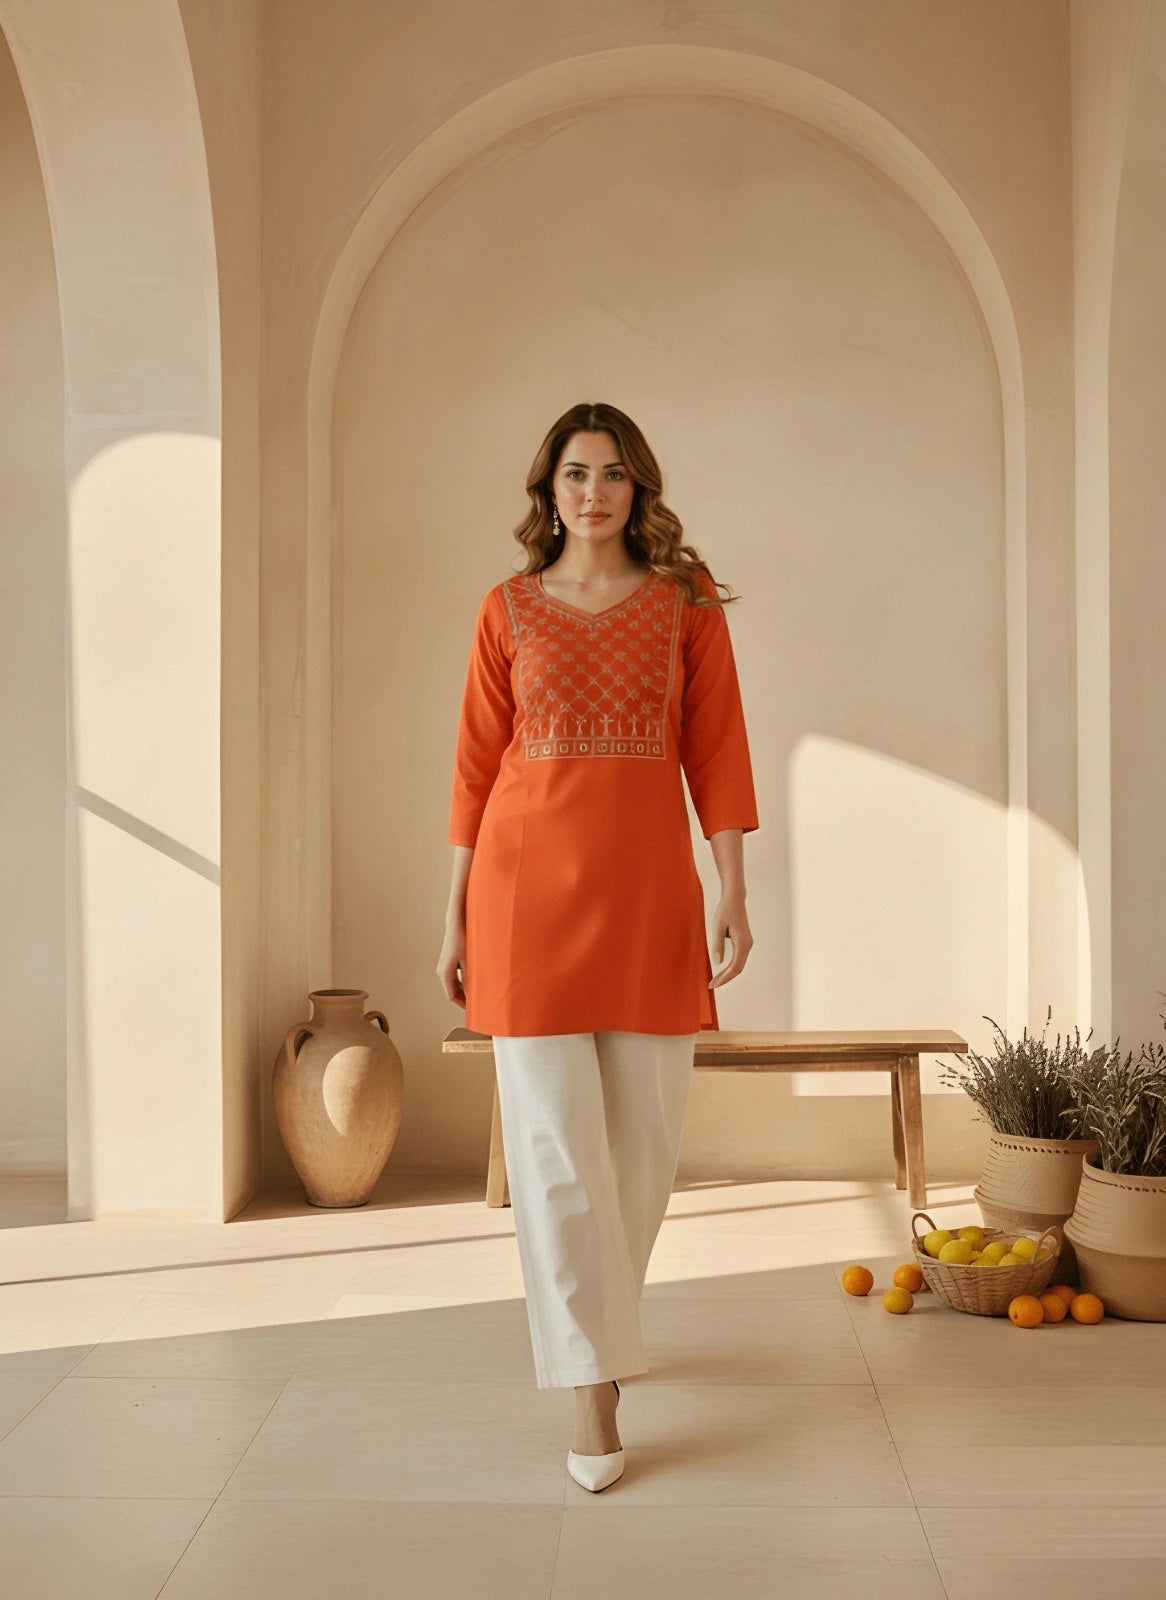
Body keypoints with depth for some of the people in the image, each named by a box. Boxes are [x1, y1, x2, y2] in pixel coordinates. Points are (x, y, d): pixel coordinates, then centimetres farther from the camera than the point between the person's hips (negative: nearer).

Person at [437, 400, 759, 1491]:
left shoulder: (686, 606, 5)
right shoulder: (509, 611, 5)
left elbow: (717, 750, 2)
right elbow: (477, 766, 6)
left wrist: (734, 889, -7)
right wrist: (457, 916, 4)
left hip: (648, 891, 1)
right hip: (531, 889, -1)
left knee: (643, 1136, 8)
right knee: (554, 1143, -3)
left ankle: (591, 1318, 35)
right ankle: (593, 1397, 4)